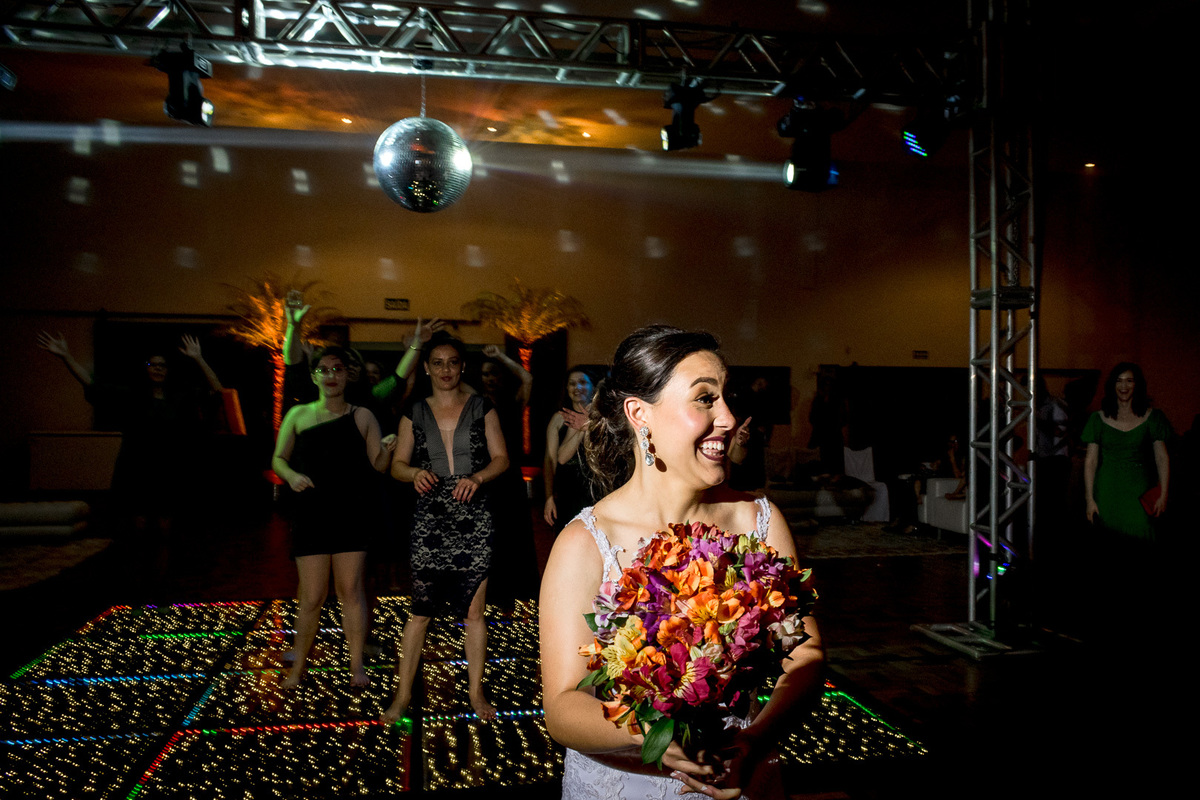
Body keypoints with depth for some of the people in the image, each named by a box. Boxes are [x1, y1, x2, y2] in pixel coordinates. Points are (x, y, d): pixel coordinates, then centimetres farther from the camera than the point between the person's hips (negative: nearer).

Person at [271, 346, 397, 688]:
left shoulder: (361, 416, 7)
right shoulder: (298, 415, 9)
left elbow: (378, 465, 5)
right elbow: (279, 458, 13)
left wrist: (388, 448, -16)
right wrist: (291, 475, -8)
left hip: (352, 512, 0)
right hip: (311, 513, 0)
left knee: (351, 588, 1)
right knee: (312, 595, 0)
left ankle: (357, 665, 8)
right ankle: (298, 666, 19)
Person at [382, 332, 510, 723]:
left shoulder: (481, 408, 5)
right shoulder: (415, 414, 8)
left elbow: (501, 458, 4)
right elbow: (397, 464, 10)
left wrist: (476, 477, -15)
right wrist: (415, 473, -12)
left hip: (473, 518, 0)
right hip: (430, 518, 1)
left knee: (473, 610, 5)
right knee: (420, 610, 3)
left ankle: (476, 691, 20)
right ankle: (403, 695, 15)